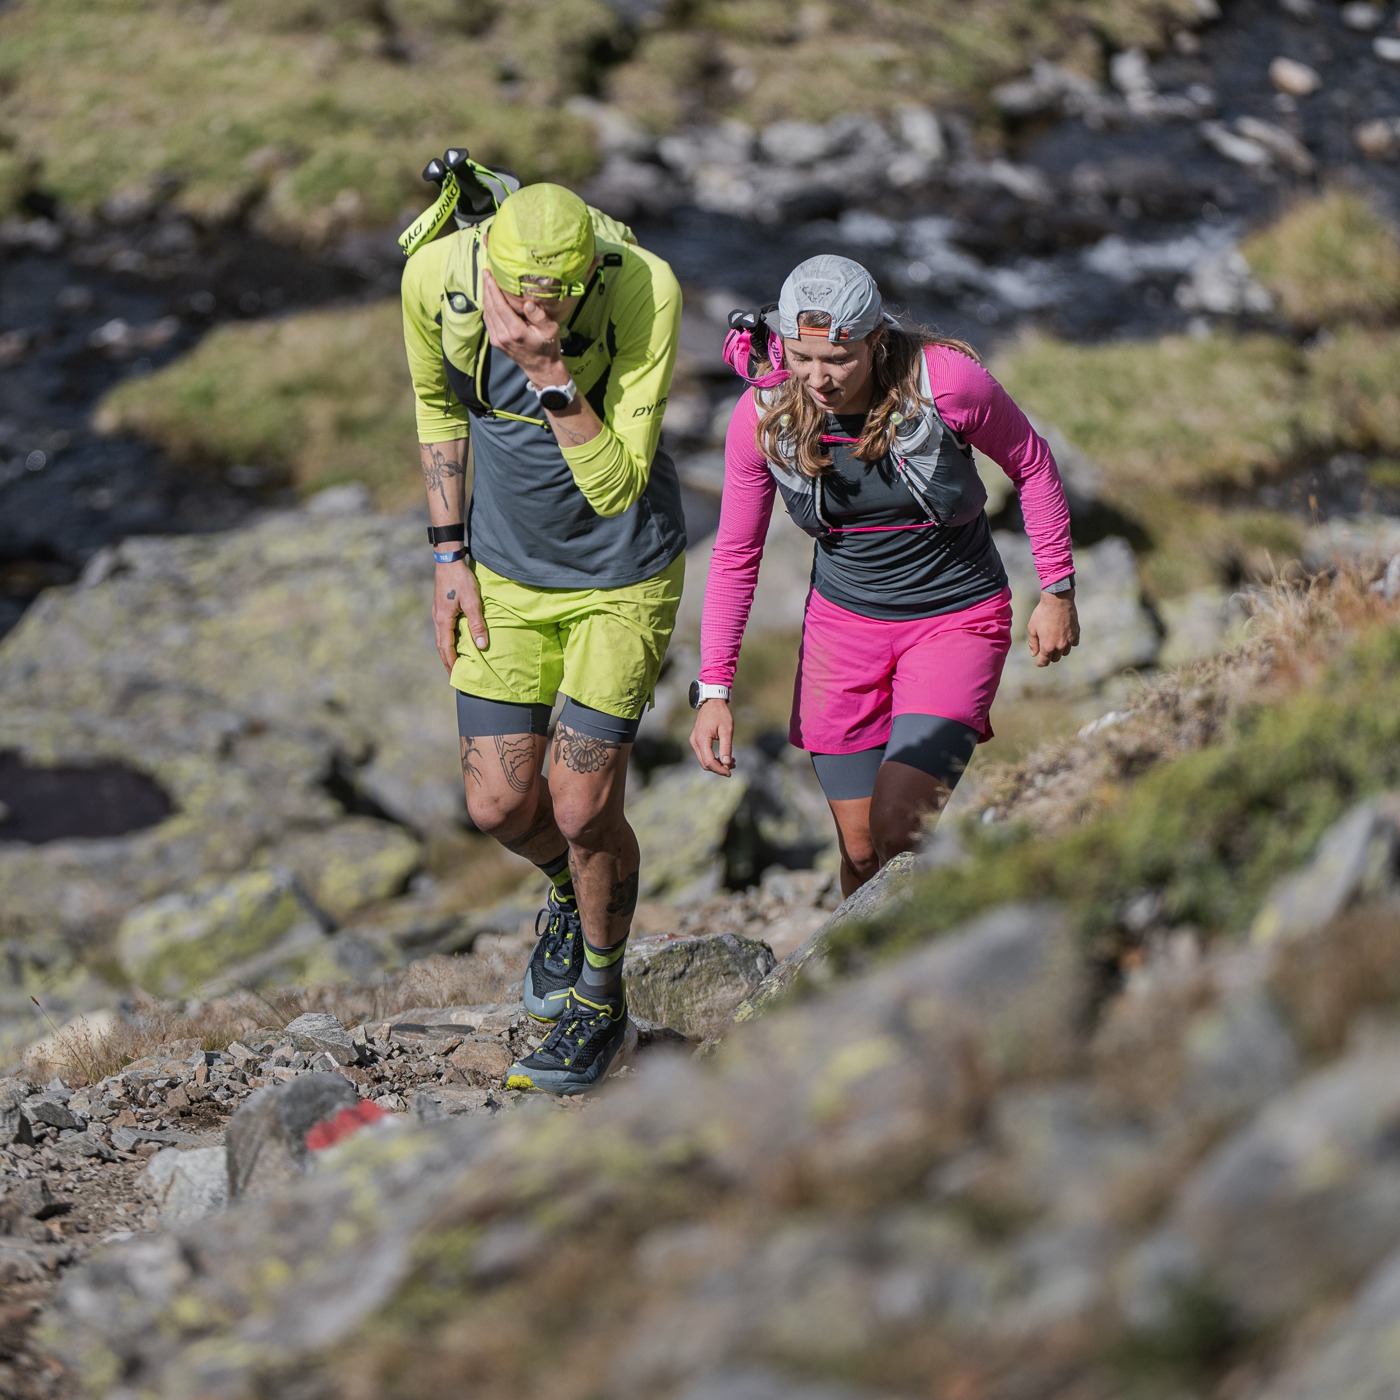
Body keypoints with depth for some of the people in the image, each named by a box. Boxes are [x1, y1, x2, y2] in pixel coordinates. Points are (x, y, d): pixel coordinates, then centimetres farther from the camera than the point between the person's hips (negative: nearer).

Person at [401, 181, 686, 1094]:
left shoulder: (645, 291, -29)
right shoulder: (437, 275, -19)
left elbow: (616, 487, -28)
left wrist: (551, 372, -40)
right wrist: (450, 555, 2)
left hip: (623, 574, -3)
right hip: (507, 571, 3)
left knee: (581, 809, -4)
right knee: (501, 804, 1)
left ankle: (601, 1009, 23)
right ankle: (569, 895, 38)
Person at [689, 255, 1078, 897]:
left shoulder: (946, 380, -23)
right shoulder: (761, 415, -15)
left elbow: (1031, 463, -4)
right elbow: (735, 555, -2)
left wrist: (1058, 591, 2)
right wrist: (712, 688, -6)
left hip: (956, 620, -3)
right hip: (844, 624, 3)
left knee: (895, 834, -19)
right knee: (859, 854, 5)